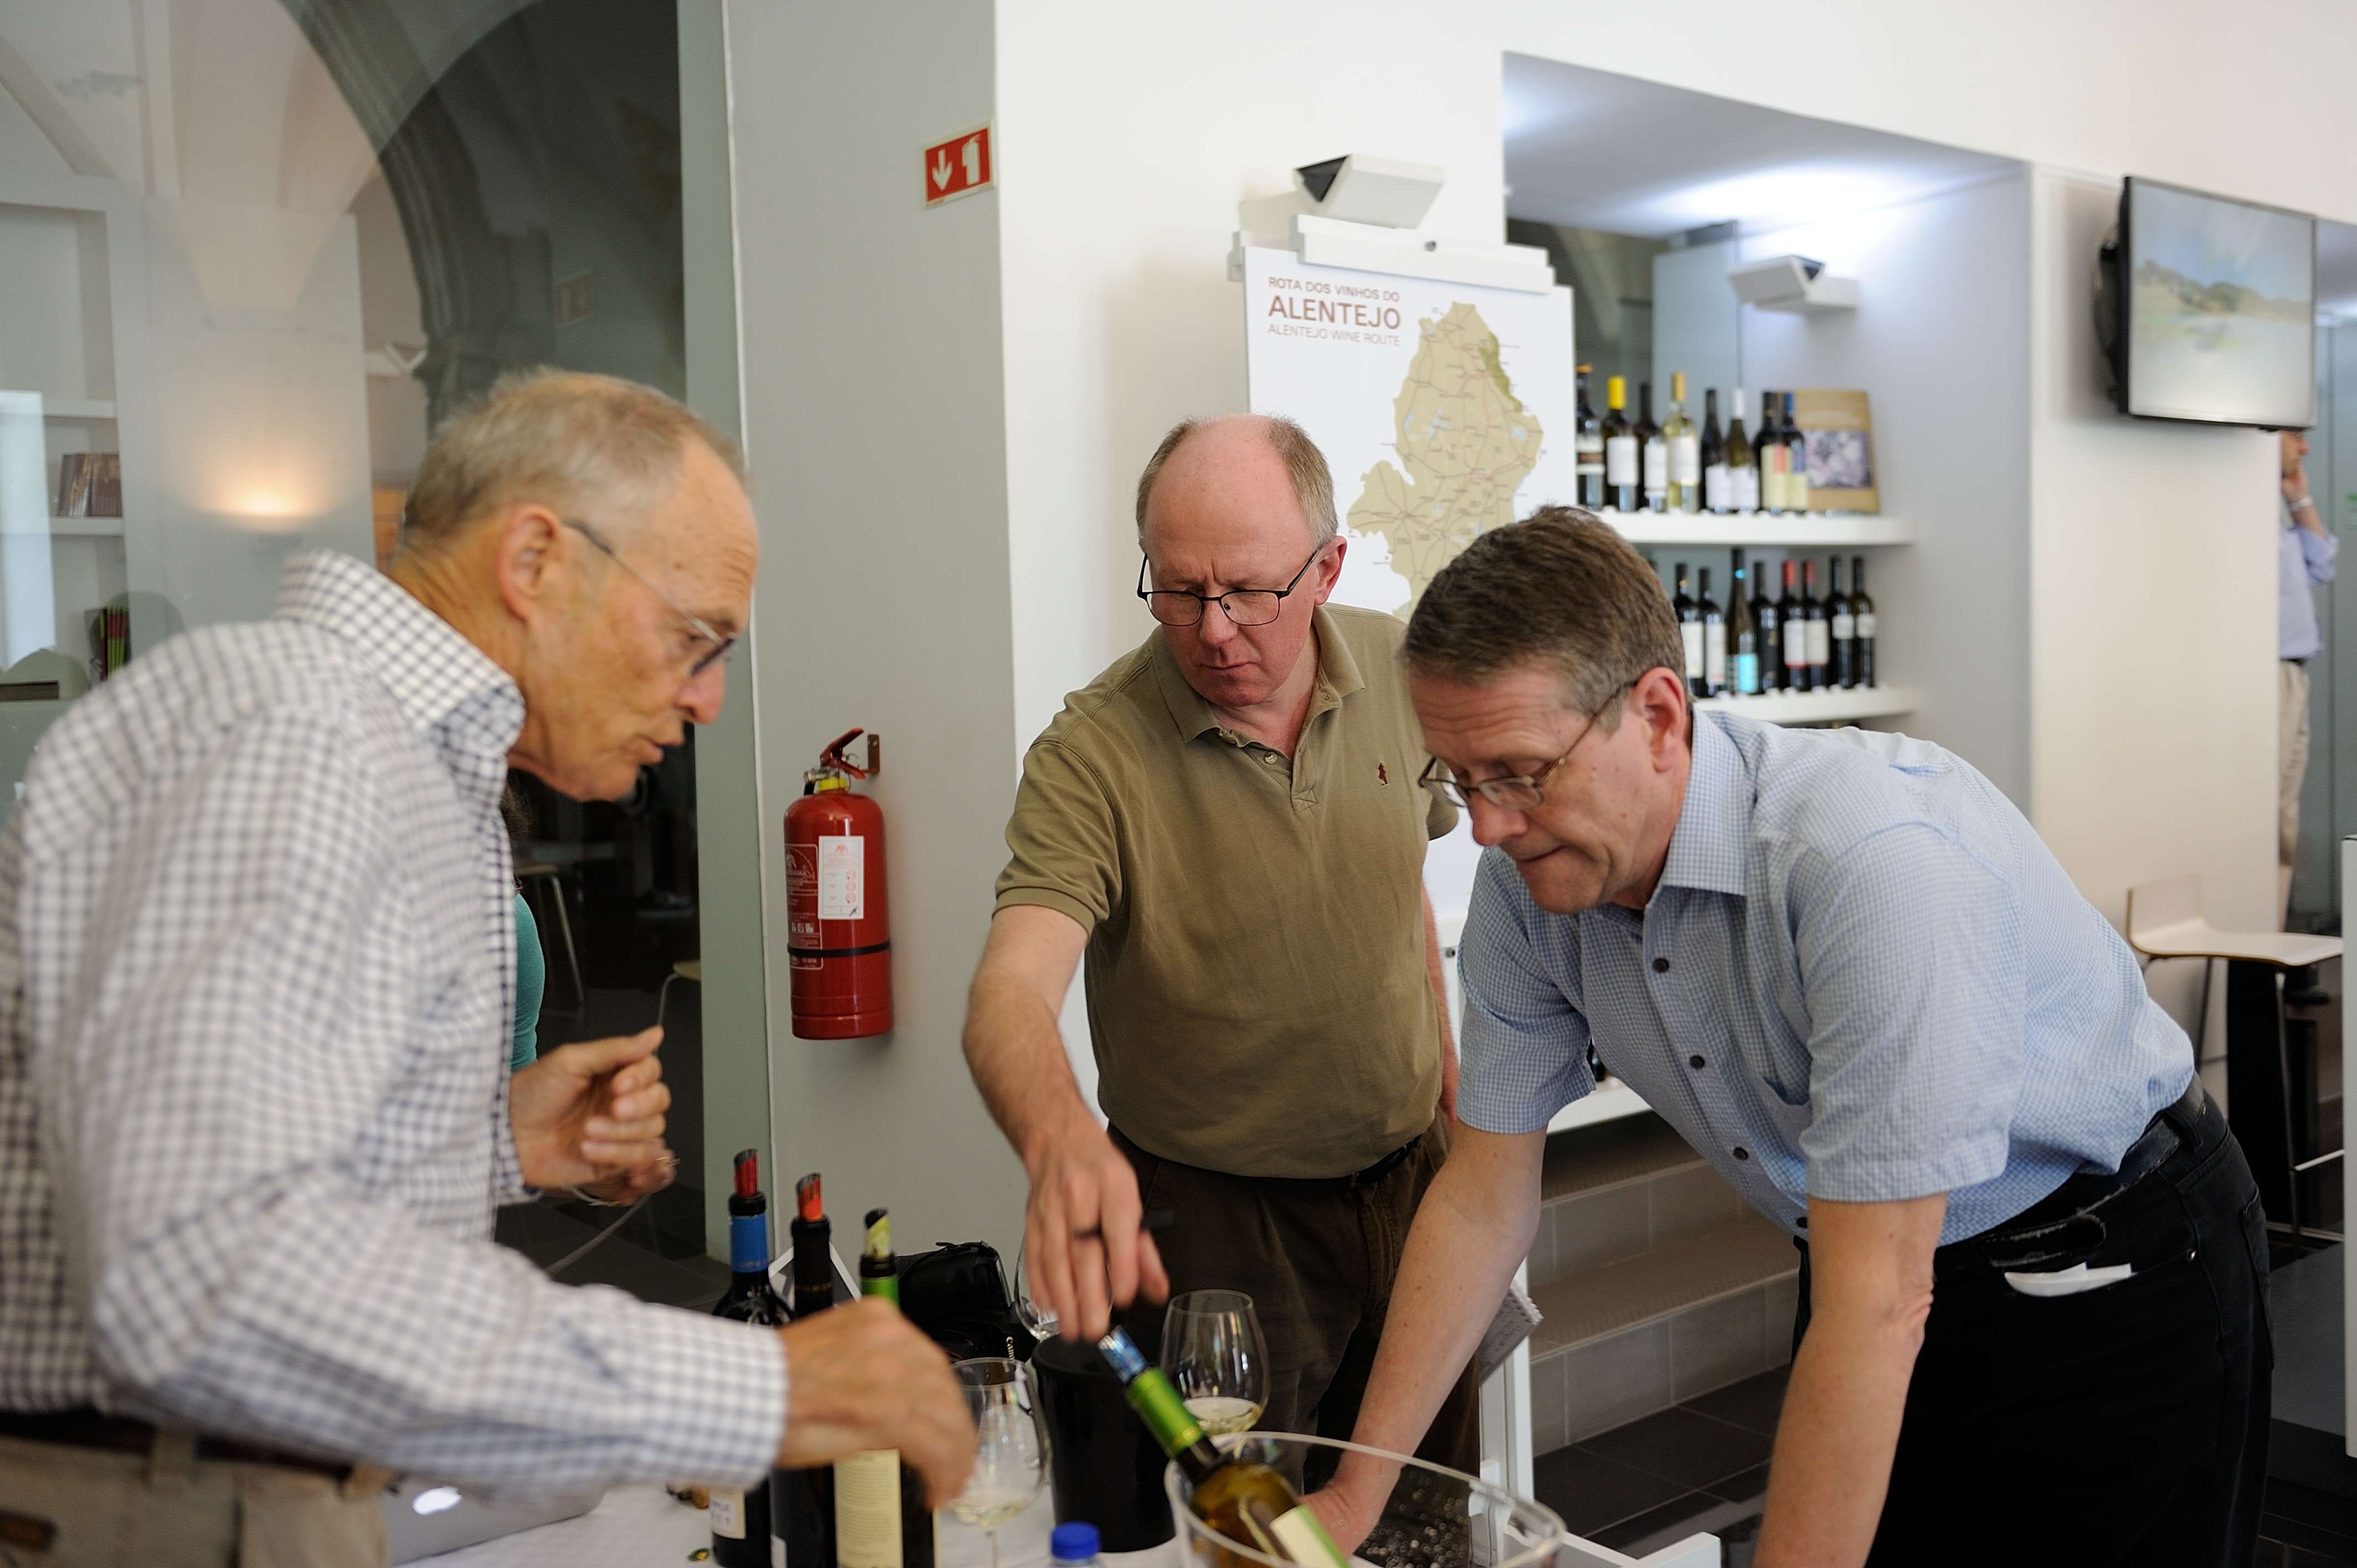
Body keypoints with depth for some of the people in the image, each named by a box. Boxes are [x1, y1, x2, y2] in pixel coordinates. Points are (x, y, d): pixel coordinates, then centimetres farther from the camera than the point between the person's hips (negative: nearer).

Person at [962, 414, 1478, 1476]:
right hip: (1215, 1220, -4)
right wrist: (1061, 1142, -54)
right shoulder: (1092, 757, -22)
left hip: (1409, 1180, 5)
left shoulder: (1394, 670, -6)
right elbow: (1009, 992, -34)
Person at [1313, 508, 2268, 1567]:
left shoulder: (1880, 855, -37)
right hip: (1875, 1262, 5)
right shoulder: (1522, 880, -14)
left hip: (2112, 1279, -5)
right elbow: (1483, 1201, -5)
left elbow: (1876, 1309, -36)